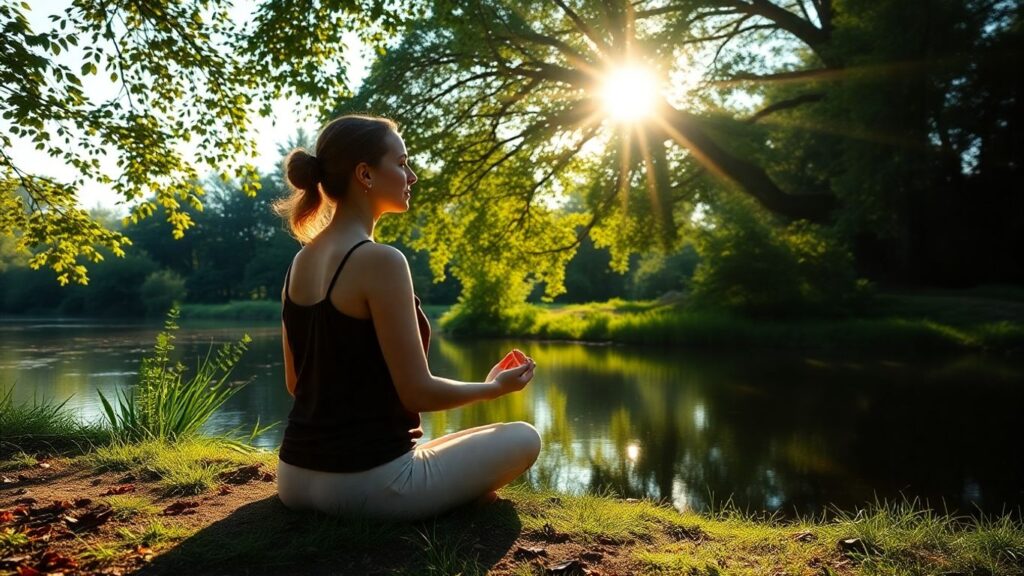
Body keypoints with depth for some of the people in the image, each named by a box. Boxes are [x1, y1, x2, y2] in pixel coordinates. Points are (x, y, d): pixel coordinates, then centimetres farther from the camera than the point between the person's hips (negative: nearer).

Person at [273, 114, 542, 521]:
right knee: (524, 439, 10)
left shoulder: (301, 262, 5)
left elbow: (298, 383, 12)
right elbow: (418, 392, -18)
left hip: (298, 478, 8)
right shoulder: (380, 261, -20)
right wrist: (494, 387, 0)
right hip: (368, 483, -7)